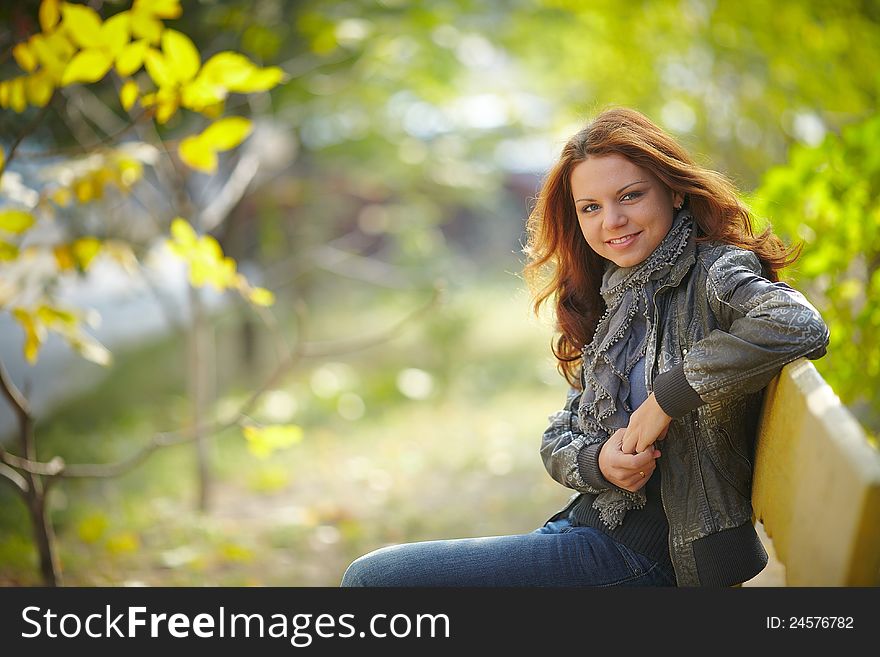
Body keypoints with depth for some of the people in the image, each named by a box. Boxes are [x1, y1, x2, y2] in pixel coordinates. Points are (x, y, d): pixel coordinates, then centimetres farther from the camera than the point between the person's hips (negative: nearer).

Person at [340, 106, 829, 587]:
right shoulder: (614, 302, 12)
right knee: (370, 574, 14)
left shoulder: (714, 273, -12)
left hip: (642, 558, -8)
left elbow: (797, 325, -35)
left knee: (372, 577, -9)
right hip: (589, 524, 8)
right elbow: (559, 438, 12)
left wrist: (666, 397, -27)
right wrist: (597, 461, -11)